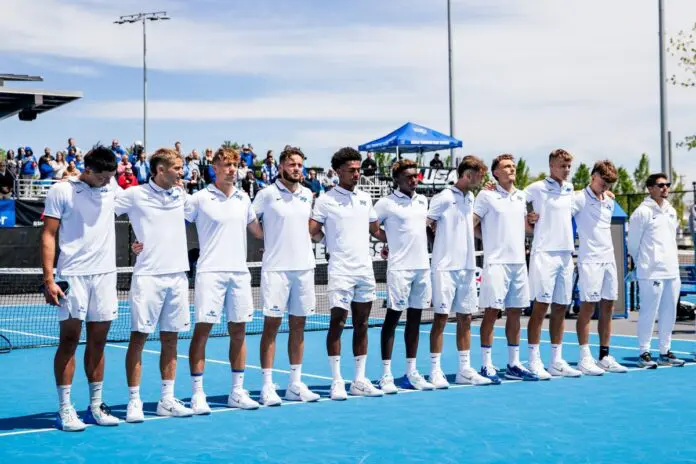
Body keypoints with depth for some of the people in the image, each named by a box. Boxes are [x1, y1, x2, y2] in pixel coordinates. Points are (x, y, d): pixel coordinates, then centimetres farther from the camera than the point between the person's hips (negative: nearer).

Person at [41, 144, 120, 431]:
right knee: (69, 340, -4)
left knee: (98, 341, 7)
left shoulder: (112, 188, 10)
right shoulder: (61, 191, -3)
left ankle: (95, 407, 15)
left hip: (105, 274, 5)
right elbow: (48, 235, -3)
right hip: (72, 276, -4)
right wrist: (48, 279, -11)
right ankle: (64, 410, 1)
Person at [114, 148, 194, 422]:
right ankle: (134, 402, 1)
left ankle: (167, 400, 16)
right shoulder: (134, 195, -3)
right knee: (139, 337, -5)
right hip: (147, 276, -5)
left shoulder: (181, 195, 12)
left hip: (177, 276, 5)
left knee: (170, 339, 9)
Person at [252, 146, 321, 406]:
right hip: (276, 268, -5)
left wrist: (309, 238, 11)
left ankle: (295, 384, 15)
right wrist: (268, 241, -3)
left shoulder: (307, 195, 11)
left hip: (304, 267, 5)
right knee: (271, 325, -3)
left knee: (298, 325, 8)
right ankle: (267, 387, 1)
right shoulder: (267, 194, -4)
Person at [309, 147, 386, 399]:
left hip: (365, 270, 5)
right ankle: (337, 381, 1)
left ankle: (360, 380, 13)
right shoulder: (325, 200, -2)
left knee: (361, 324, 8)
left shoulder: (365, 198, 14)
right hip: (340, 271, -5)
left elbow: (376, 231, 22)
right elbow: (312, 232, -4)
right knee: (337, 323, -6)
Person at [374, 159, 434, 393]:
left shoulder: (423, 201, 13)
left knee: (415, 319, 9)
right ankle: (386, 375, 0)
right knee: (393, 317, -3)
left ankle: (411, 373, 15)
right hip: (399, 268, -6)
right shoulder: (386, 203, -5)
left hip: (422, 266, 6)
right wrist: (392, 244, -2)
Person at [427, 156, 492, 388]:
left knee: (465, 318, 9)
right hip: (445, 267, -7)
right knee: (441, 317, -4)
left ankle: (465, 370, 15)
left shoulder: (470, 198, 13)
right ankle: (435, 371, 1)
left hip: (467, 267, 7)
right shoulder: (444, 198, -10)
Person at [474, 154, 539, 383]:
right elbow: (470, 223, -7)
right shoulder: (486, 195, -3)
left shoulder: (522, 197, 14)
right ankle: (486, 366, -1)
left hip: (519, 261, 6)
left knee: (515, 312, 9)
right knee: (492, 311, -6)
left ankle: (513, 364, 15)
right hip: (496, 262, -6)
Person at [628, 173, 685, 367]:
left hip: (672, 271, 7)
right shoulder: (642, 212, -8)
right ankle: (644, 353, 2)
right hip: (651, 272, -7)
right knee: (648, 313, -5)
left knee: (669, 313, 9)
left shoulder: (671, 211, 15)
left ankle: (665, 352, 17)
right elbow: (633, 242, -3)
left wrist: (673, 258, 17)